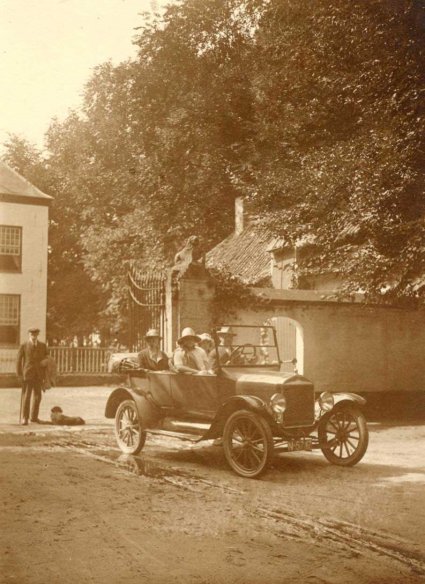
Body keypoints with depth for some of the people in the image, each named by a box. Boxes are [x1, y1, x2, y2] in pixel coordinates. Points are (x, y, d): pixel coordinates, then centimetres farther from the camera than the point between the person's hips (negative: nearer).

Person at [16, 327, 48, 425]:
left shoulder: (43, 346, 7)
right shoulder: (24, 346, -1)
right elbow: (18, 361, 1)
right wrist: (19, 374, -5)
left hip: (39, 375, 3)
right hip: (27, 374, -3)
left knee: (37, 396, 7)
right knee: (26, 396, -6)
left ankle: (34, 417, 19)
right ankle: (24, 418, 0)